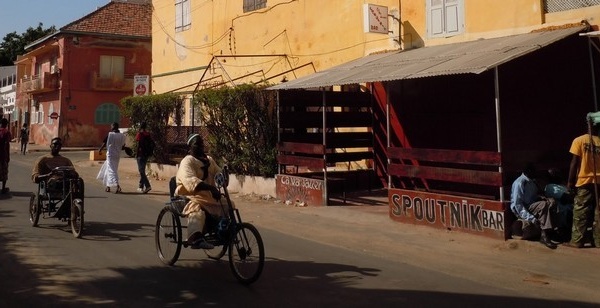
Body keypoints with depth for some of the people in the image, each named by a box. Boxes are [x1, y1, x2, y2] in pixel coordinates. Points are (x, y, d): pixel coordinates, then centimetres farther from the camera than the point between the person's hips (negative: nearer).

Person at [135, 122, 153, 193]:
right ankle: (141, 186, 24)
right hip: (146, 154, 7)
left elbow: (139, 144, -16)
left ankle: (147, 186, -22)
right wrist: (150, 152, 13)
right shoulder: (148, 134, 10)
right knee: (142, 170, 17)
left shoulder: (140, 134, -10)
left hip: (141, 154, -7)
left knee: (141, 171, -8)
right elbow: (152, 143, 9)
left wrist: (136, 154, -12)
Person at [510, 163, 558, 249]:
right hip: (521, 210, -9)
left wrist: (541, 198, -2)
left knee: (551, 202, -15)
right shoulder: (519, 183, -17)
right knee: (544, 205, -30)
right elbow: (517, 204, -22)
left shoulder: (532, 182, 12)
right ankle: (544, 235, -30)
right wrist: (531, 218, -28)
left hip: (532, 205, 9)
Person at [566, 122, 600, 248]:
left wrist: (570, 181, -3)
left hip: (584, 182, -3)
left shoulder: (579, 140, -5)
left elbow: (575, 162, -7)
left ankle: (577, 241, 0)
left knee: (580, 213, 0)